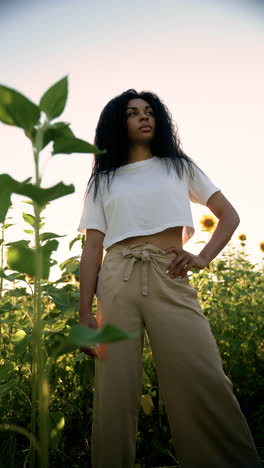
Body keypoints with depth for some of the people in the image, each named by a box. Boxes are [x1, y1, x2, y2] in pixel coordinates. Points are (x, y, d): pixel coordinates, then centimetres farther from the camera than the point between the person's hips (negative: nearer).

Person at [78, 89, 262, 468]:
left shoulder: (179, 166, 18)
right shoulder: (102, 181, 17)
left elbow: (229, 216, 16)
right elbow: (92, 247, 9)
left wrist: (203, 257, -1)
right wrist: (85, 313, -1)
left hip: (170, 279, -1)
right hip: (117, 281, 1)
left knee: (206, 385, -12)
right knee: (115, 393, -3)